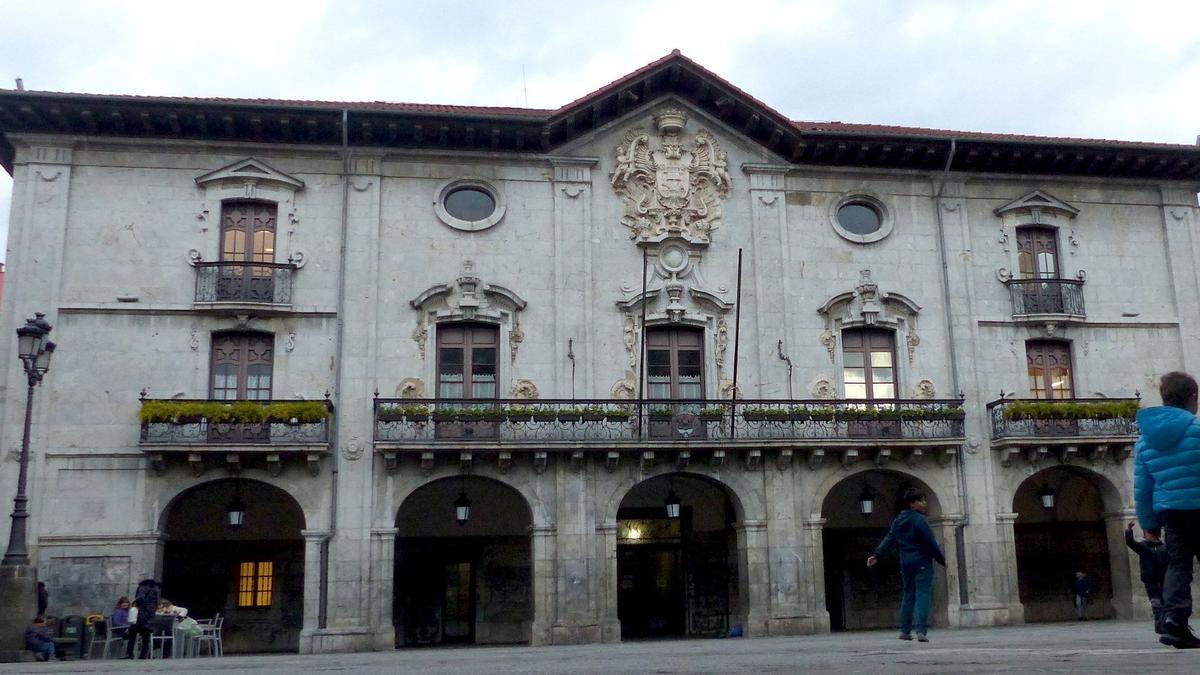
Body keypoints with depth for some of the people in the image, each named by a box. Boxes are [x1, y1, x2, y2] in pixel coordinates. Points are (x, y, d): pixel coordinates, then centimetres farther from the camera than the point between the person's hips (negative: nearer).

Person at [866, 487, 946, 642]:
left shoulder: (898, 521, 11)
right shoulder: (919, 520, -12)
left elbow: (889, 540, 6)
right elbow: (931, 544, -12)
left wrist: (877, 555, 6)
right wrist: (942, 560, -2)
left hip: (905, 564, 7)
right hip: (922, 563, -7)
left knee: (908, 595, 16)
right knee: (922, 595, -8)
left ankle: (905, 631, 19)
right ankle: (921, 631, -18)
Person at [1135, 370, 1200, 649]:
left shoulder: (1145, 440, 8)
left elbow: (1142, 489, 10)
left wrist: (1148, 523, 17)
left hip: (1170, 511, 4)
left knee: (1177, 565, 5)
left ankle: (1174, 618, -13)